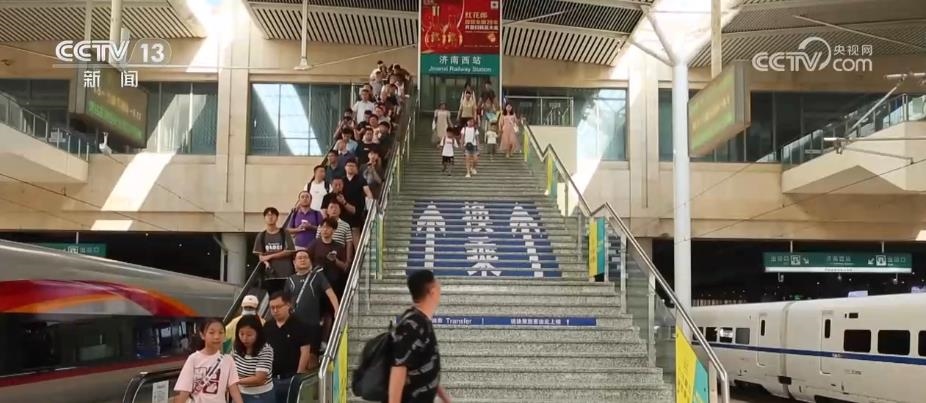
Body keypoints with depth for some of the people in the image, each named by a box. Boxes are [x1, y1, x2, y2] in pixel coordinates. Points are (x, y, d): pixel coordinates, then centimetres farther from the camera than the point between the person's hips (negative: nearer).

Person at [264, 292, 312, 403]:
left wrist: (299, 375, -13)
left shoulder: (298, 326, -7)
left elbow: (305, 352, -10)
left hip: (291, 378, -5)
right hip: (271, 378, 5)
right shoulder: (267, 327, 9)